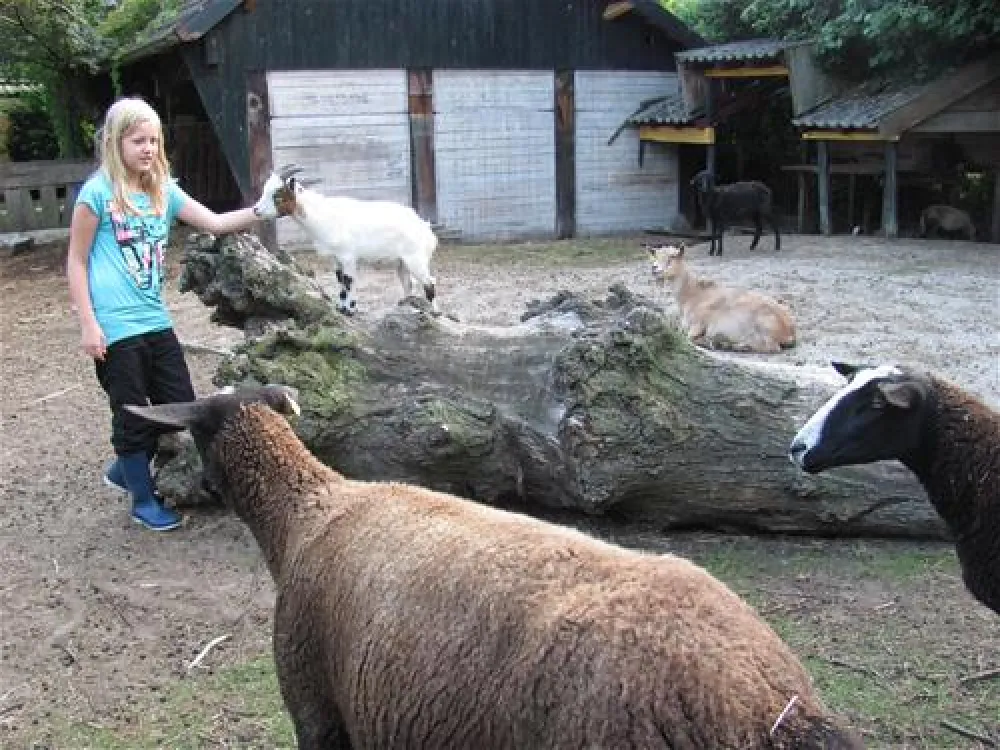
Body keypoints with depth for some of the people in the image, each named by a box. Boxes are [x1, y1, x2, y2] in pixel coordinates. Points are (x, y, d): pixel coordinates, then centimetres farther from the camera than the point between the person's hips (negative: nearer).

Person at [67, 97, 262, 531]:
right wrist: (88, 324, -11)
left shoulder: (164, 191, 8)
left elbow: (215, 223, 3)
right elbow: (76, 261, -6)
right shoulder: (98, 192, -8)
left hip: (156, 321, 7)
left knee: (181, 408, 12)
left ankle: (125, 470, 35)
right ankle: (144, 500, 24)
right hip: (116, 327, -6)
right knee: (133, 415, 5)